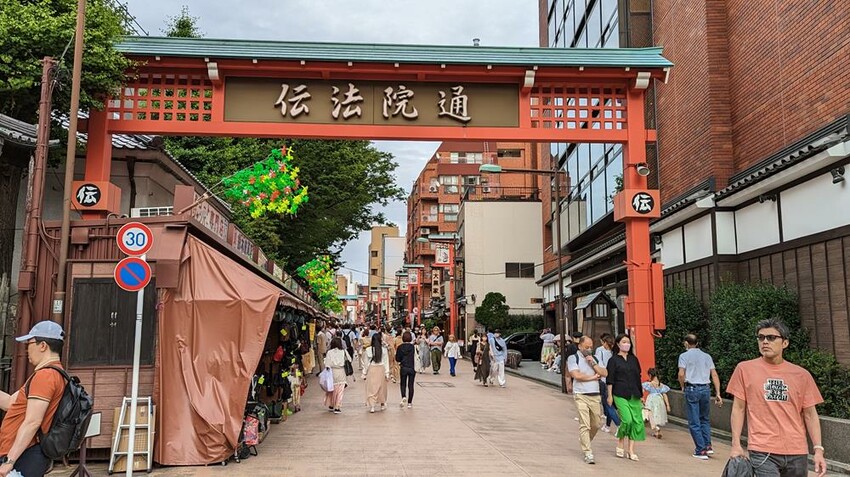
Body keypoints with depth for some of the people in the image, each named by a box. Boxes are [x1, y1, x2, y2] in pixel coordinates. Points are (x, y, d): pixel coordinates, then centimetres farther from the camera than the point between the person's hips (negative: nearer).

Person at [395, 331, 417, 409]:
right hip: (412, 368, 0)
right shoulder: (413, 347, -6)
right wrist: (415, 368, 7)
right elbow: (415, 358, -3)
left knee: (403, 384, 14)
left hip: (403, 368, 0)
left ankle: (404, 397, -13)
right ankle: (409, 403, 10)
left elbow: (397, 359, -1)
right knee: (410, 385, 8)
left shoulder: (400, 347, -5)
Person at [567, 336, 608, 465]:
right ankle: (588, 454, -7)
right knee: (584, 425, -10)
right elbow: (577, 375, -14)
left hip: (595, 396, 5)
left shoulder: (594, 358, 16)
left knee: (595, 425, 11)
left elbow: (605, 373, 5)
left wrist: (593, 363, -6)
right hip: (581, 396, -5)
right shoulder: (573, 358, 0)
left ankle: (584, 442, 36)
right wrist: (593, 377, -1)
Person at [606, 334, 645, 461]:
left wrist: (641, 392, 14)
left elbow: (638, 377, 18)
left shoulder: (634, 359, 14)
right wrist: (610, 395, -6)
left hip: (634, 395, 5)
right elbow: (610, 380, -1)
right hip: (620, 395, -5)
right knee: (627, 420, -16)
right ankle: (620, 443, 10)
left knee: (637, 421, -1)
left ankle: (631, 450, 8)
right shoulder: (613, 360, 1)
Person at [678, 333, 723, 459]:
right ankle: (708, 446, 12)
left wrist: (683, 387, 4)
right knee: (705, 419, 20)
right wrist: (718, 394, 6)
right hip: (705, 389, 4)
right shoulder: (707, 356, 11)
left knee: (694, 422, 3)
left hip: (692, 389, -4)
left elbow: (681, 374, -13)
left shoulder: (684, 356, -1)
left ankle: (701, 451, 2)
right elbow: (714, 375, 6)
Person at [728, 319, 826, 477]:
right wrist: (736, 444, -3)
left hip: (797, 453, 3)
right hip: (762, 452, -3)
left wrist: (818, 449, 1)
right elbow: (738, 408, 3)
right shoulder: (745, 369, 1)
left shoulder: (801, 375, 6)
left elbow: (810, 414, 9)